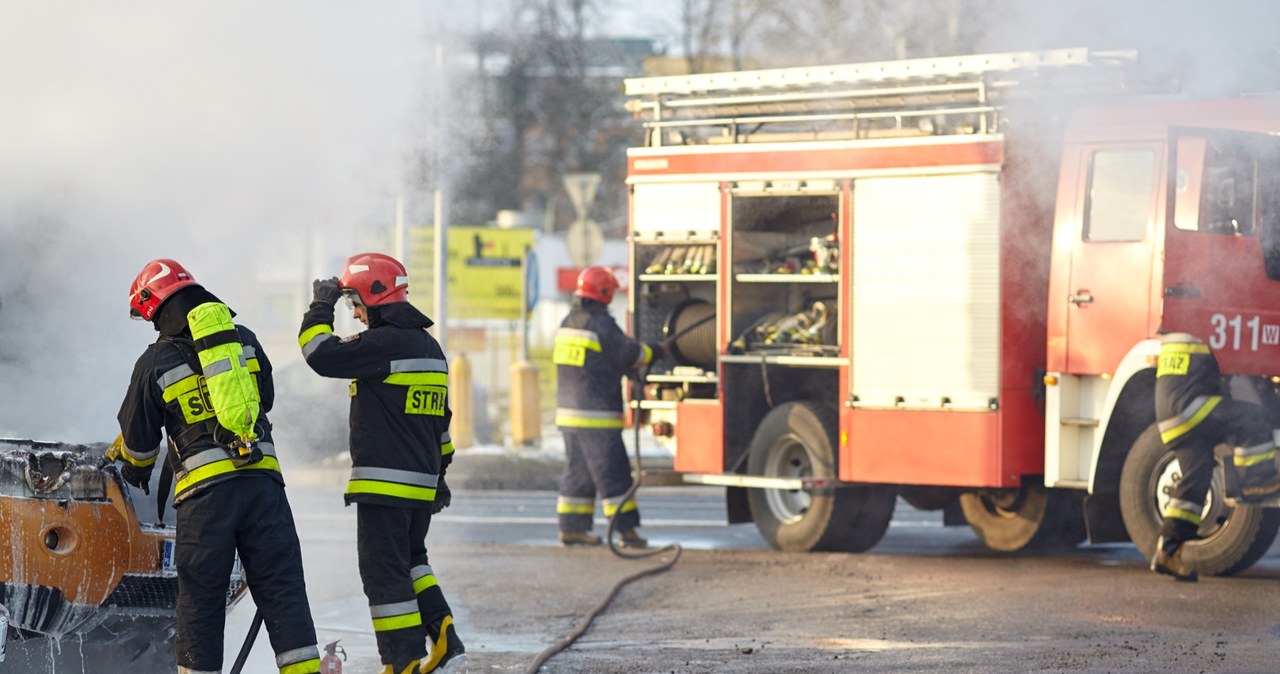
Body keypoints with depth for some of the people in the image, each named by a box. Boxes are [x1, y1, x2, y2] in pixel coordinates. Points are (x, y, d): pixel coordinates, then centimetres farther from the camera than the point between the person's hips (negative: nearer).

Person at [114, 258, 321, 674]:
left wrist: (135, 470, 32)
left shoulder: (155, 362, 1)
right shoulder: (245, 342, 11)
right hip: (262, 478, 3)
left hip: (204, 488, -3)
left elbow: (138, 438, 9)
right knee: (281, 586, 4)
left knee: (200, 596, 6)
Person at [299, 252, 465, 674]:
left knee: (385, 572, -4)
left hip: (385, 484, -9)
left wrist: (321, 308, -5)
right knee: (411, 561, 21)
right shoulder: (429, 347, 16)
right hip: (421, 483, 9)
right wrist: (438, 474, 28)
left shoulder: (385, 343, -15)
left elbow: (323, 356, -19)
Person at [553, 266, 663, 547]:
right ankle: (626, 529, -6)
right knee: (612, 473, -6)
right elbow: (629, 353, -6)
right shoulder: (601, 325, -15)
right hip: (596, 416, -8)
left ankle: (571, 528, 14)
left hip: (568, 410, 8)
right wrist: (653, 352, 12)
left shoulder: (567, 324, 12)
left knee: (577, 472, 13)